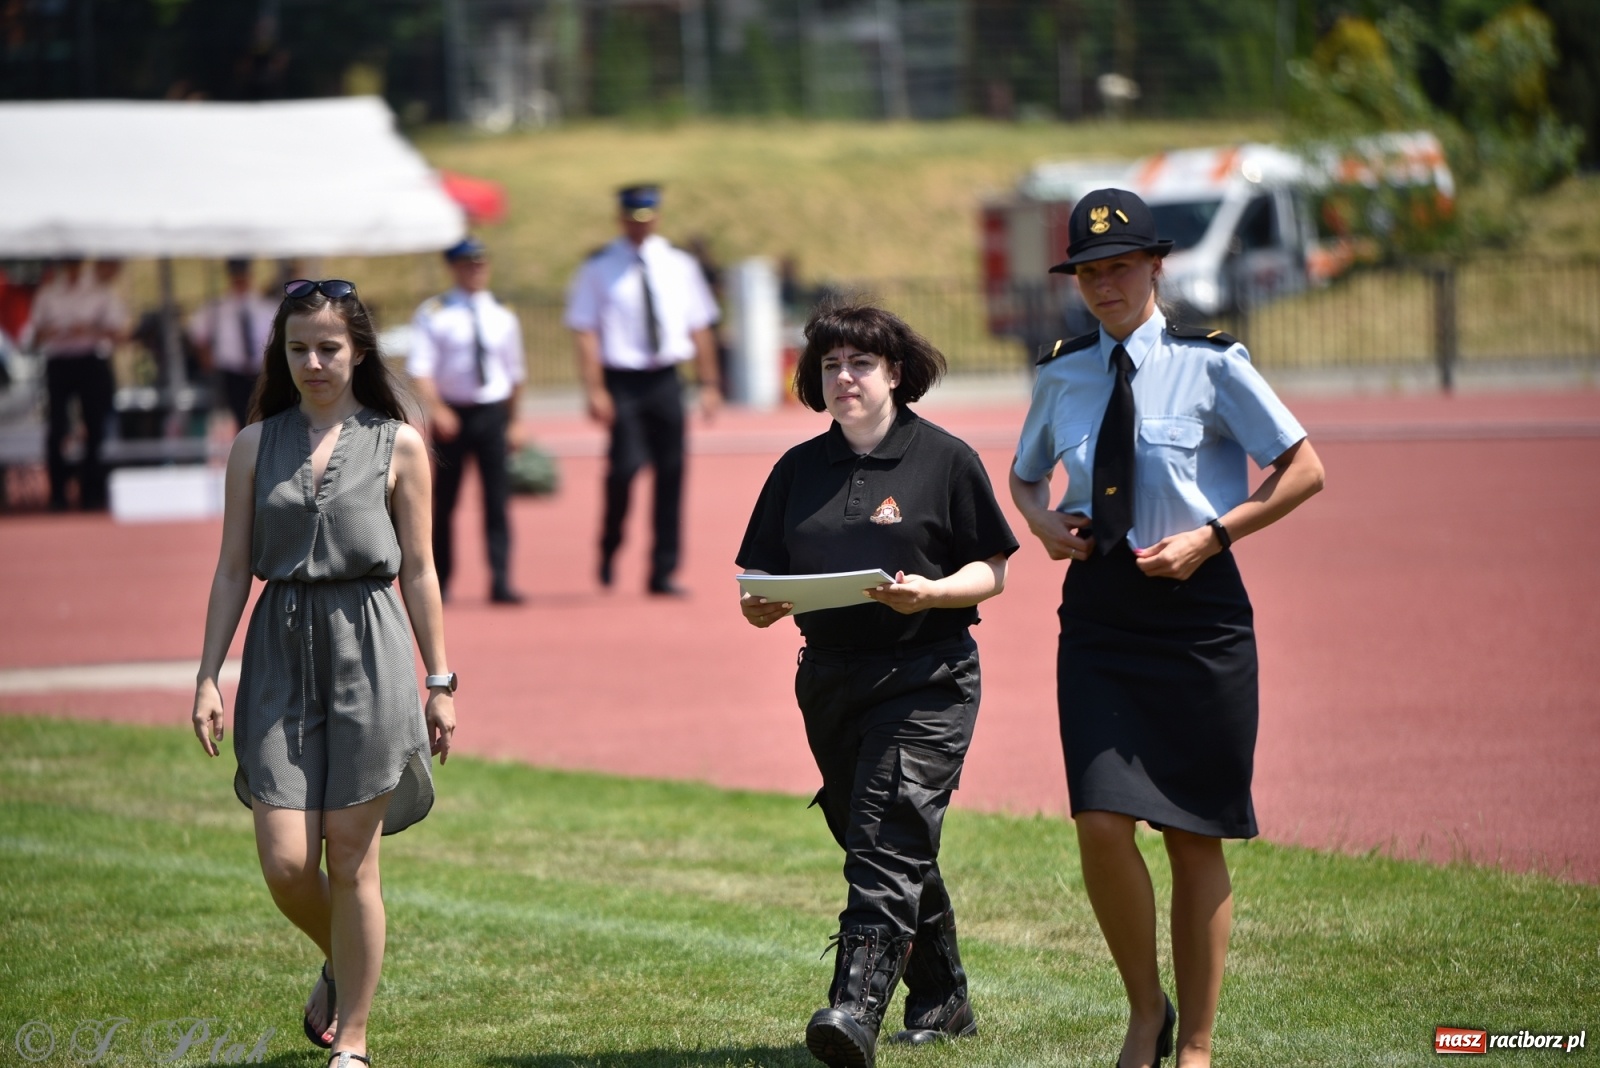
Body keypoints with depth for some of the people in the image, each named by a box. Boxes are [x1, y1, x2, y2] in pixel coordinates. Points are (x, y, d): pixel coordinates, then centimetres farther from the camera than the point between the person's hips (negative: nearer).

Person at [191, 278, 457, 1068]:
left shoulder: (396, 446, 2)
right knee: (285, 863, -5)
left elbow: (418, 571, 6)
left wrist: (440, 683, 5)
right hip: (279, 654, 2)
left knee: (350, 861, -2)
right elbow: (233, 569, 9)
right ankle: (339, 963, 28)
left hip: (368, 653, -2)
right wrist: (207, 677, 4)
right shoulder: (256, 445, 8)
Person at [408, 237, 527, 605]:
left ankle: (501, 582, -9)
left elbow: (515, 373, 16)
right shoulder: (433, 314, -2)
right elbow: (420, 367, -10)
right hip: (451, 414, -2)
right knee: (444, 502, 8)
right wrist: (436, 409, -24)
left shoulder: (502, 317, 8)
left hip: (493, 413, 2)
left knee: (498, 498, -7)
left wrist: (513, 422, 15)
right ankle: (439, 582, 20)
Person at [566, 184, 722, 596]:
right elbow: (585, 332, -5)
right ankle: (609, 548, 8)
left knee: (671, 473, 3)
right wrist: (595, 390, -14)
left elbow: (699, 328, 13)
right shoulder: (599, 269, -1)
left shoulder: (679, 266, 9)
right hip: (622, 380, -4)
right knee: (626, 465, -18)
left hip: (665, 380, 4)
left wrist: (709, 384, 8)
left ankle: (663, 573, 11)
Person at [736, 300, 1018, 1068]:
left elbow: (991, 572, -1)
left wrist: (932, 591, -20)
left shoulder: (945, 460, -1)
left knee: (886, 843, -18)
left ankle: (857, 1006, -30)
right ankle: (941, 1000, 29)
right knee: (885, 848, 14)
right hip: (829, 679, 6)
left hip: (925, 678, -6)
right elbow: (763, 581, 12)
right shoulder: (799, 470, 12)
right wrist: (759, 607, -11)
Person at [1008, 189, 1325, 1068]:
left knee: (1196, 837, 4)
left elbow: (1304, 470, -2)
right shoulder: (1063, 375, 7)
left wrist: (1211, 537, -12)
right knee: (1101, 825, -11)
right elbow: (1024, 475, 24)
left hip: (1196, 609, -3)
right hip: (1098, 615, 3)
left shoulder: (1210, 365, -6)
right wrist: (1045, 520, 1)